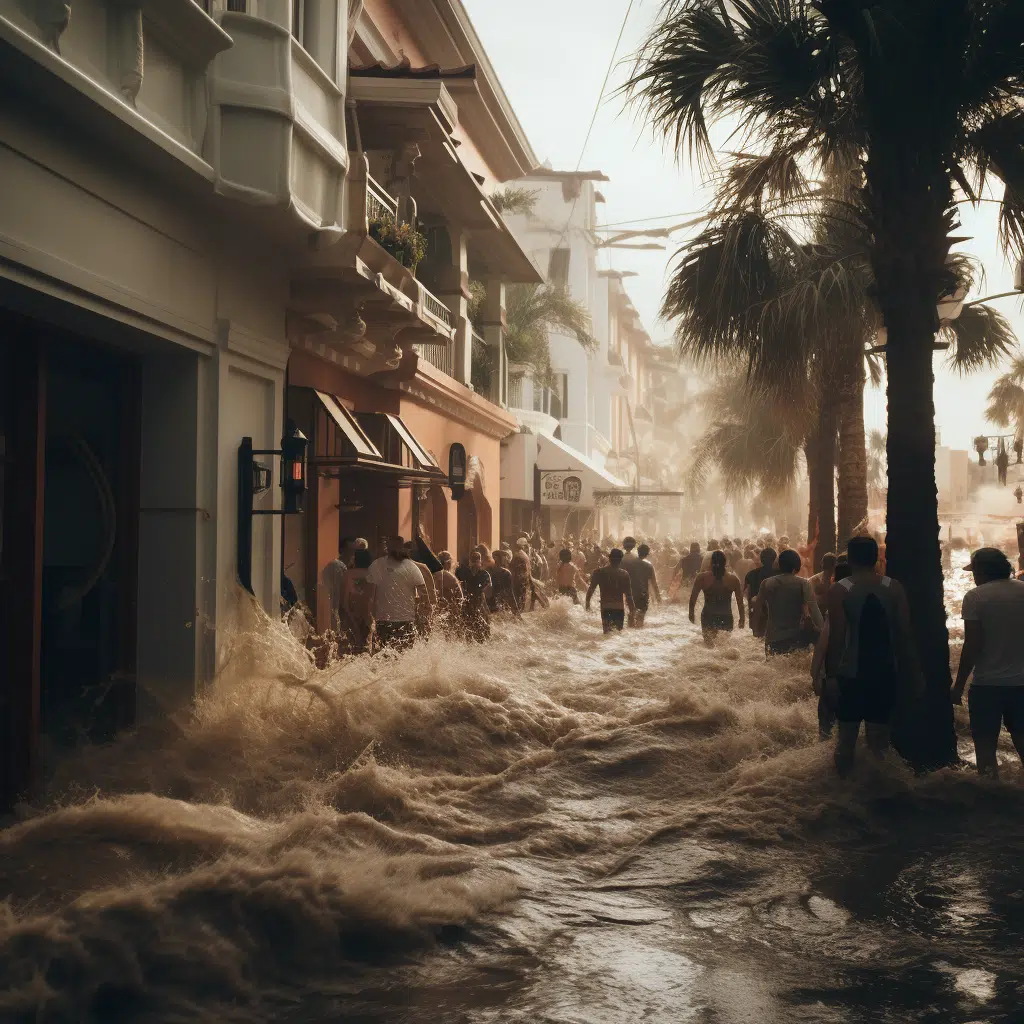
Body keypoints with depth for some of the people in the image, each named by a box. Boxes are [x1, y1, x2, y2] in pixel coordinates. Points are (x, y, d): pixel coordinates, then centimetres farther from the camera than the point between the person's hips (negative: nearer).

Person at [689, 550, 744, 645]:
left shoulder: (702, 577, -5)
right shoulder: (734, 579, -3)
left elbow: (693, 598, -2)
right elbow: (740, 602, 1)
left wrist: (691, 613, 11)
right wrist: (741, 619, 12)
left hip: (708, 617, 0)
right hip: (726, 618, 0)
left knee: (708, 644, 7)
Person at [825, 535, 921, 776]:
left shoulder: (839, 590, -8)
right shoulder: (894, 588, 0)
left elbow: (836, 637, -13)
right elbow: (905, 635, 0)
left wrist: (830, 675, -11)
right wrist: (914, 674, 7)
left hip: (851, 674, -2)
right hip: (885, 674, 2)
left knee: (847, 736, 9)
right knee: (879, 738, 9)